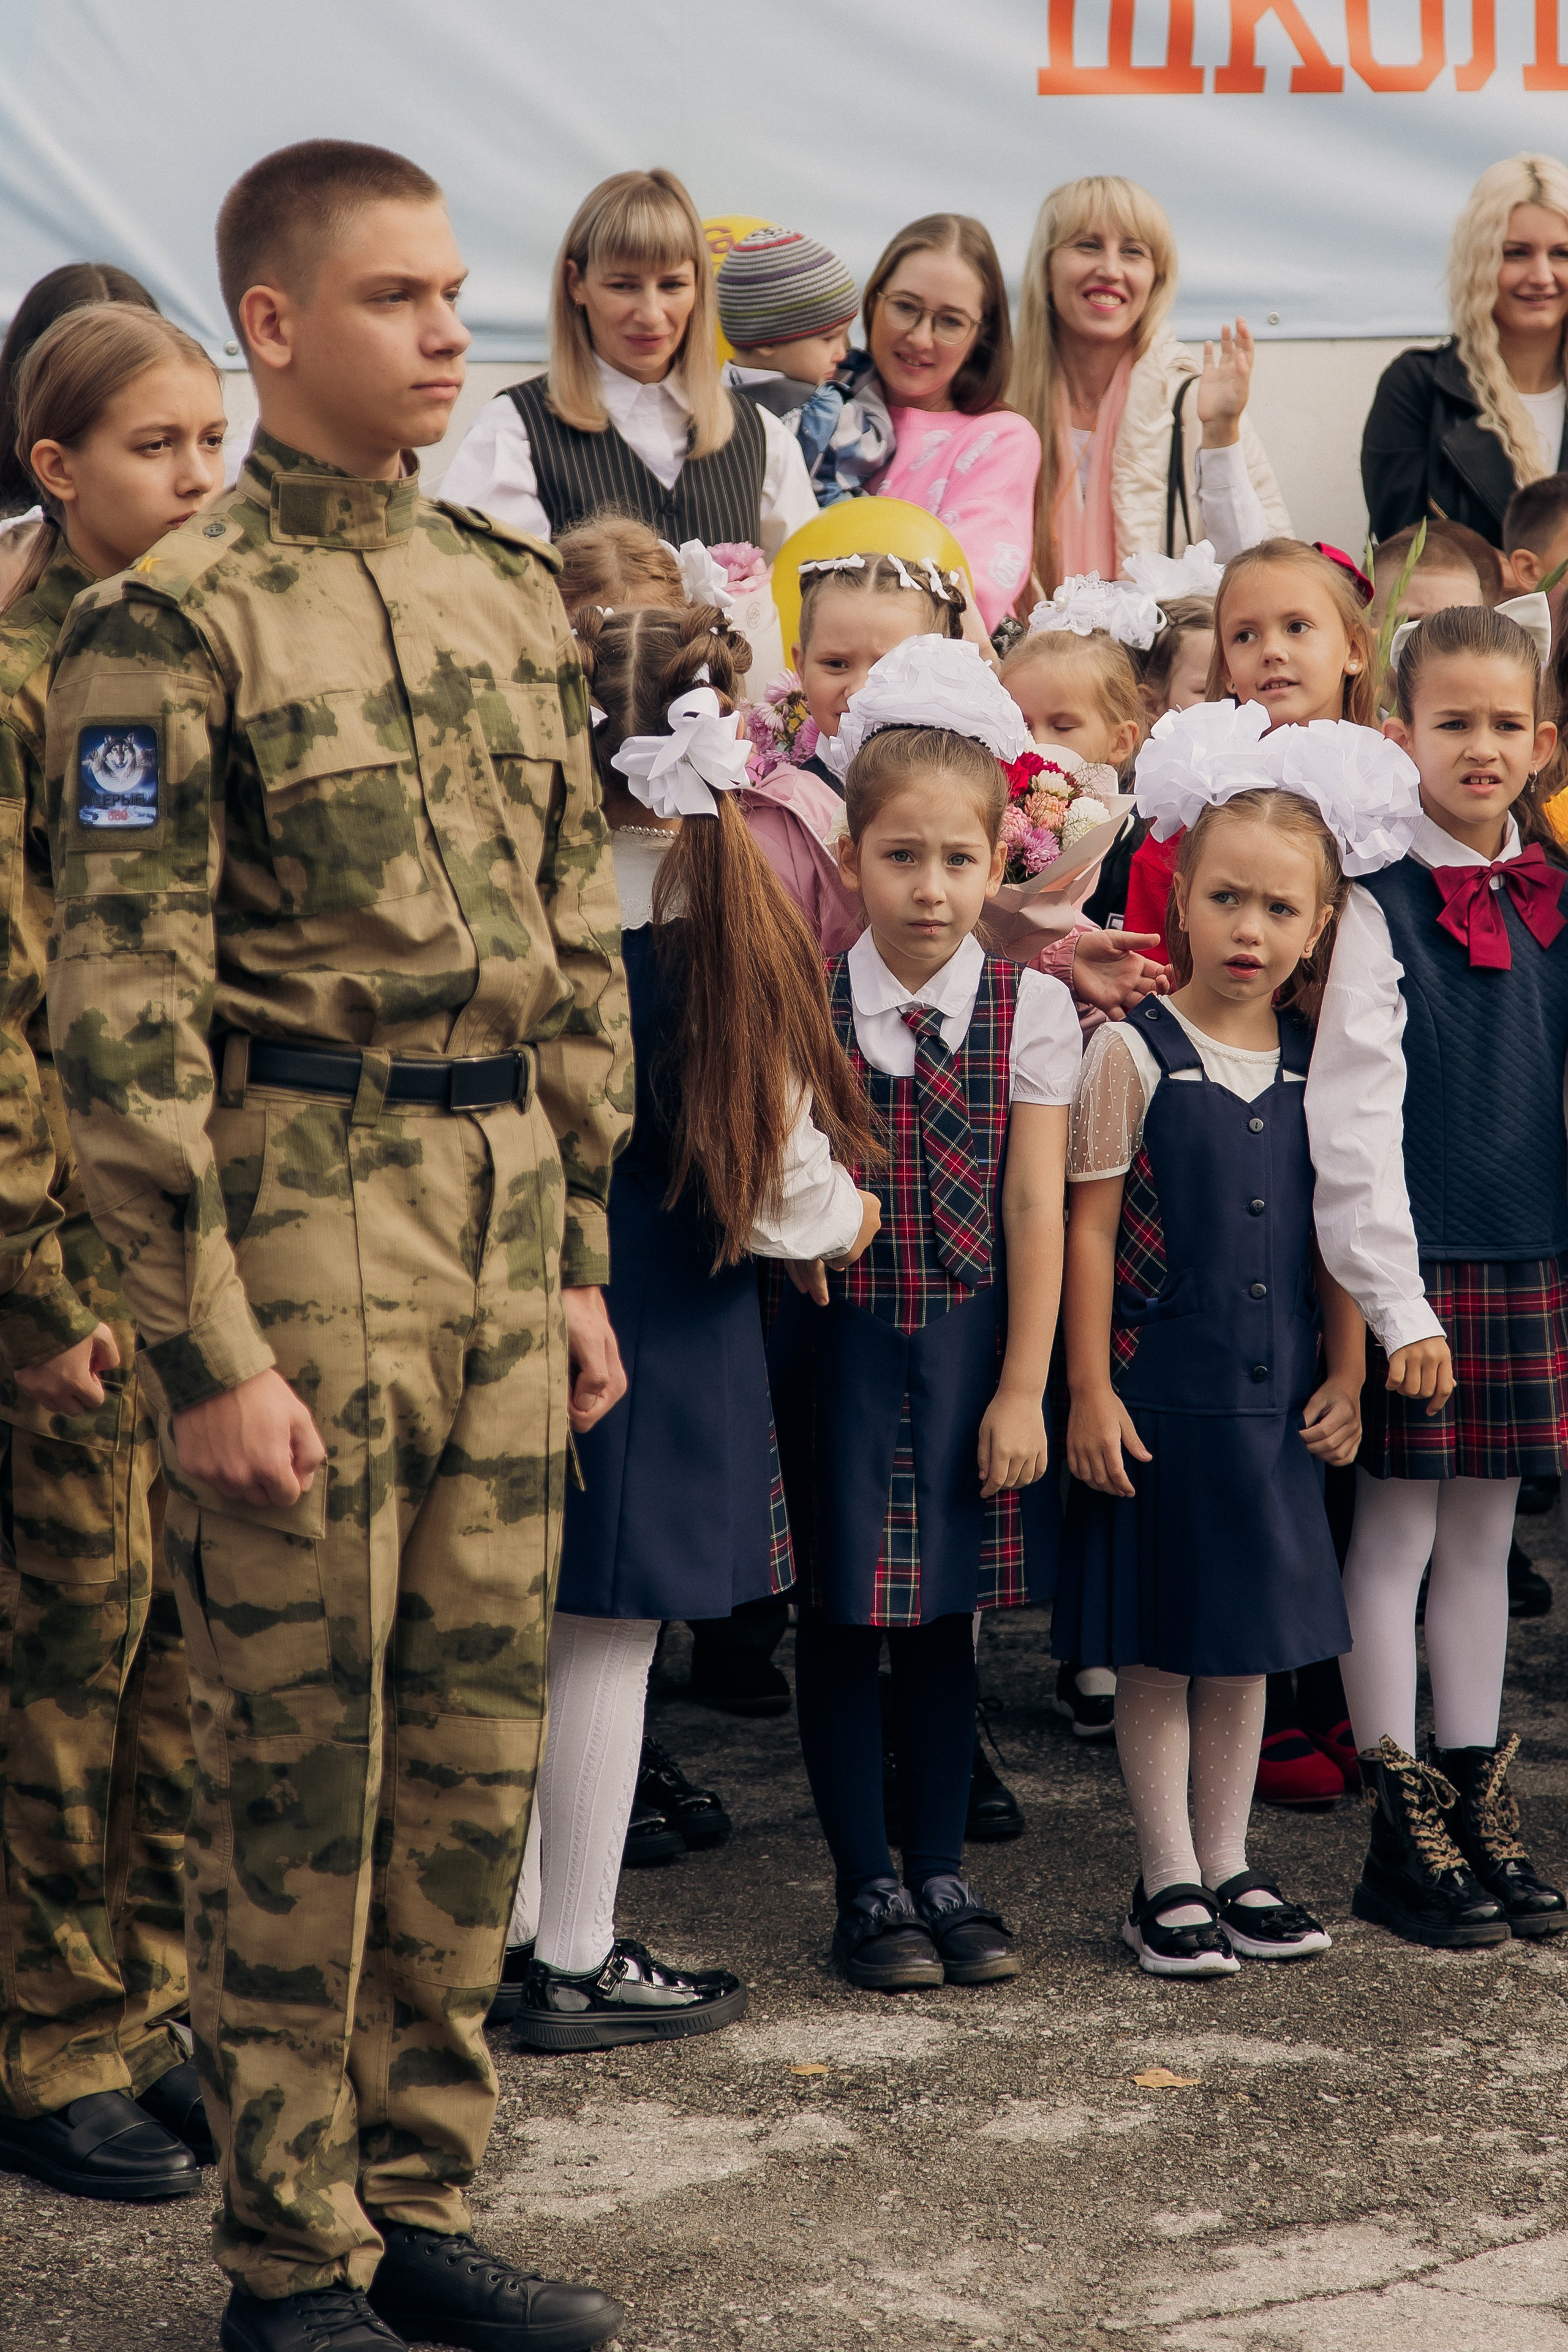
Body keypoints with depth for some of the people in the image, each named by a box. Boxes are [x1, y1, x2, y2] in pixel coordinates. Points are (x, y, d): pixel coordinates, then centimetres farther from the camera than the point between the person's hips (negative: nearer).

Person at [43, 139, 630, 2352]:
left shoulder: (514, 589, 11)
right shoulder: (172, 622, -9)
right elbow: (122, 1006, -12)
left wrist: (580, 1254, 13)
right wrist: (206, 1346, -16)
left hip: (504, 1199, 6)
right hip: (301, 1195, -6)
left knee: (476, 1744, 11)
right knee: (299, 1758, 2)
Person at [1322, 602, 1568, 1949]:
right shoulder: (1378, 905, -11)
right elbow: (1358, 1108, -15)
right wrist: (1390, 1294, -19)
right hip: (1420, 1271, -5)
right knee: (1397, 1536, 2)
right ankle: (1406, 1836, 10)